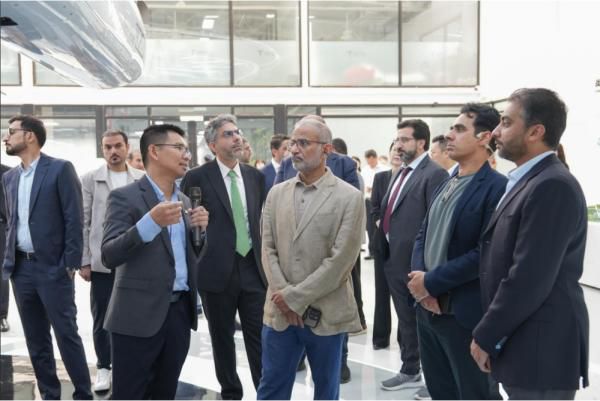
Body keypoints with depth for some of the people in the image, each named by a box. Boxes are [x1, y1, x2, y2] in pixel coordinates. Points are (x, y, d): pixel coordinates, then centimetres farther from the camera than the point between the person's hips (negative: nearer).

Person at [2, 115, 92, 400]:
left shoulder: (60, 169, -7)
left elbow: (74, 219, -10)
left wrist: (70, 264, -13)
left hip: (52, 267, -6)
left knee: (66, 334, -2)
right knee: (35, 339, 11)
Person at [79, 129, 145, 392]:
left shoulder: (142, 180, 4)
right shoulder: (90, 180, 1)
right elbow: (83, 222, -1)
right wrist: (84, 261, -6)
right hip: (102, 261, -1)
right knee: (102, 318, 6)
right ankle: (104, 367, 20)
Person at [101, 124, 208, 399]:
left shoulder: (184, 200, 14)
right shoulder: (125, 197, -7)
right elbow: (109, 256, -17)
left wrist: (199, 229, -1)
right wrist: (151, 221, -28)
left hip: (180, 312, 7)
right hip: (139, 315, -6)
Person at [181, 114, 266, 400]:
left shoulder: (255, 176, 9)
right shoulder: (197, 177, -5)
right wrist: (195, 264, -4)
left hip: (253, 268, 3)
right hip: (217, 271, -3)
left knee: (259, 337, 4)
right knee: (222, 338, 10)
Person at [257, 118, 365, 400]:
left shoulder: (349, 198, -7)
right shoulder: (276, 193, 8)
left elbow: (341, 259, -12)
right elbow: (268, 249, 4)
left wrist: (296, 297, -13)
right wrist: (283, 295, -10)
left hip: (326, 313, -3)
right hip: (280, 311, 3)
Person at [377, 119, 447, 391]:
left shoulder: (434, 174, -13)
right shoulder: (401, 173, 15)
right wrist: (384, 238, 9)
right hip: (394, 258, 8)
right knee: (405, 319, 18)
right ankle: (410, 371, 31)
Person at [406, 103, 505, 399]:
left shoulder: (497, 187, -15)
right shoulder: (445, 185, 13)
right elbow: (423, 236, 13)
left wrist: (432, 282, -15)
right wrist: (418, 276, -6)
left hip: (466, 314, -8)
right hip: (428, 308, 8)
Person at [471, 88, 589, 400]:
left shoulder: (552, 186, -19)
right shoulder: (528, 182, 13)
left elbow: (530, 279, -23)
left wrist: (485, 337, -14)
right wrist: (491, 333, 13)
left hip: (540, 350, -9)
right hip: (525, 346, 9)